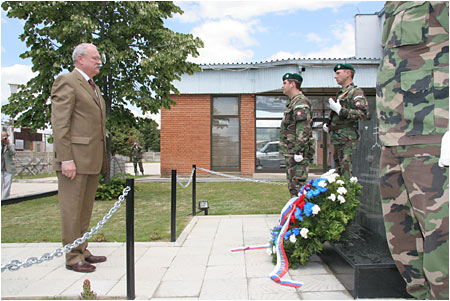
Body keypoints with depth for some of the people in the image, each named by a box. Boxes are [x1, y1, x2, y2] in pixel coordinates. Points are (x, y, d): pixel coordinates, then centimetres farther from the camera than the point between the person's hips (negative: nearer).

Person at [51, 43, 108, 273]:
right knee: (72, 208, -1)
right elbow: (59, 123, -13)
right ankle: (73, 257, 8)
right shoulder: (67, 82, -5)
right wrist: (65, 159, -19)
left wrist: (102, 159, 16)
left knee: (86, 208, 14)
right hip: (74, 157, -9)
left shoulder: (93, 87, 22)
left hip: (93, 159, 9)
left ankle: (82, 250, 24)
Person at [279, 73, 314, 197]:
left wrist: (299, 151, -24)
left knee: (298, 185, -8)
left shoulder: (301, 103, -13)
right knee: (292, 185, 14)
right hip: (291, 153, 10)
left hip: (297, 152, -10)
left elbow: (303, 129, -21)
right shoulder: (293, 102, 21)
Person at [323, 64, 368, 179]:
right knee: (338, 172, 12)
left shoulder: (356, 92, -6)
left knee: (346, 172, -10)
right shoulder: (340, 93, 22)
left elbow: (363, 113, -21)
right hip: (337, 139, 9)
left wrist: (340, 110, -19)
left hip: (346, 139, -9)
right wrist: (328, 125, 14)